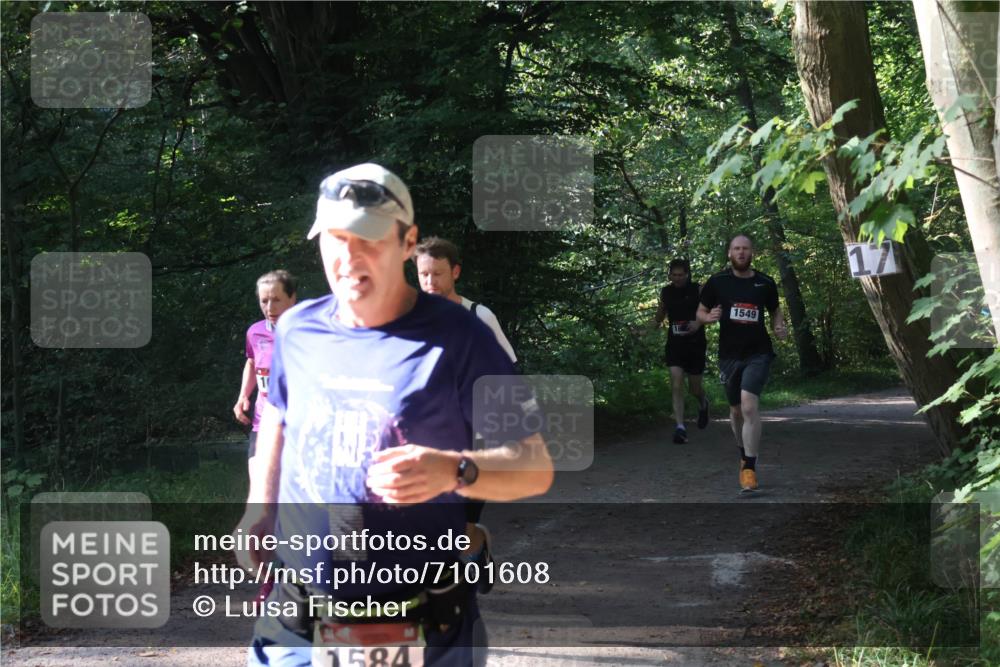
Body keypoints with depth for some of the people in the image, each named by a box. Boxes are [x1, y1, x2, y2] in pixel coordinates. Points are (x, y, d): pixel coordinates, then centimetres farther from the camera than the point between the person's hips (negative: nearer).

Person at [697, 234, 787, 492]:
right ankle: (744, 455, 40)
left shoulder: (765, 283, 2)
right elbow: (700, 312, 8)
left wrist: (779, 327, -4)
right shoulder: (717, 282, 0)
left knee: (749, 405, -20)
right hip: (730, 354, 2)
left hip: (758, 353, -2)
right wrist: (710, 317, -15)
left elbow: (775, 310, 17)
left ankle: (750, 470, -20)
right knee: (736, 410, 14)